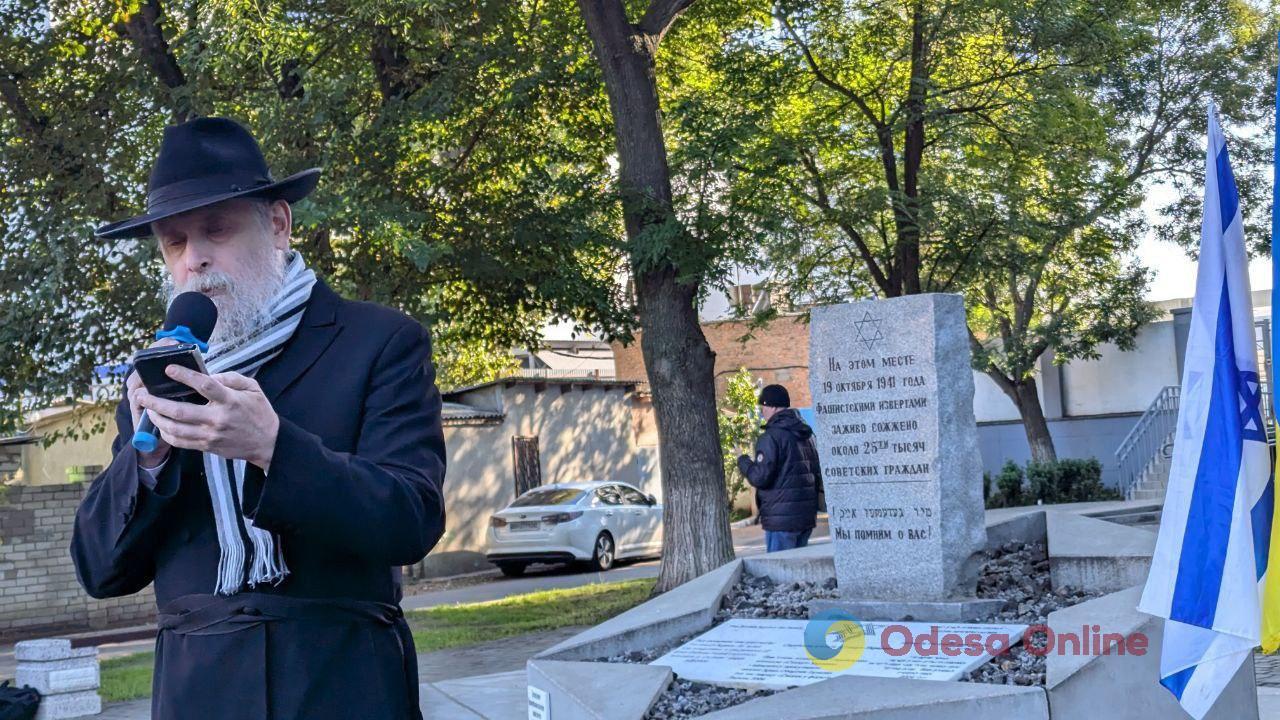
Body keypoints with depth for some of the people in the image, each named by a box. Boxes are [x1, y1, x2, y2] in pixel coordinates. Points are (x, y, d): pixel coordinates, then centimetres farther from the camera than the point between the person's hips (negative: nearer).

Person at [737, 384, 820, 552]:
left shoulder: (771, 437, -12)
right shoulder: (807, 435, 14)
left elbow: (760, 477, -16)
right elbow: (818, 474, 15)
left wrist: (744, 463, 1)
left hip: (781, 519, -8)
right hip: (807, 516, 8)